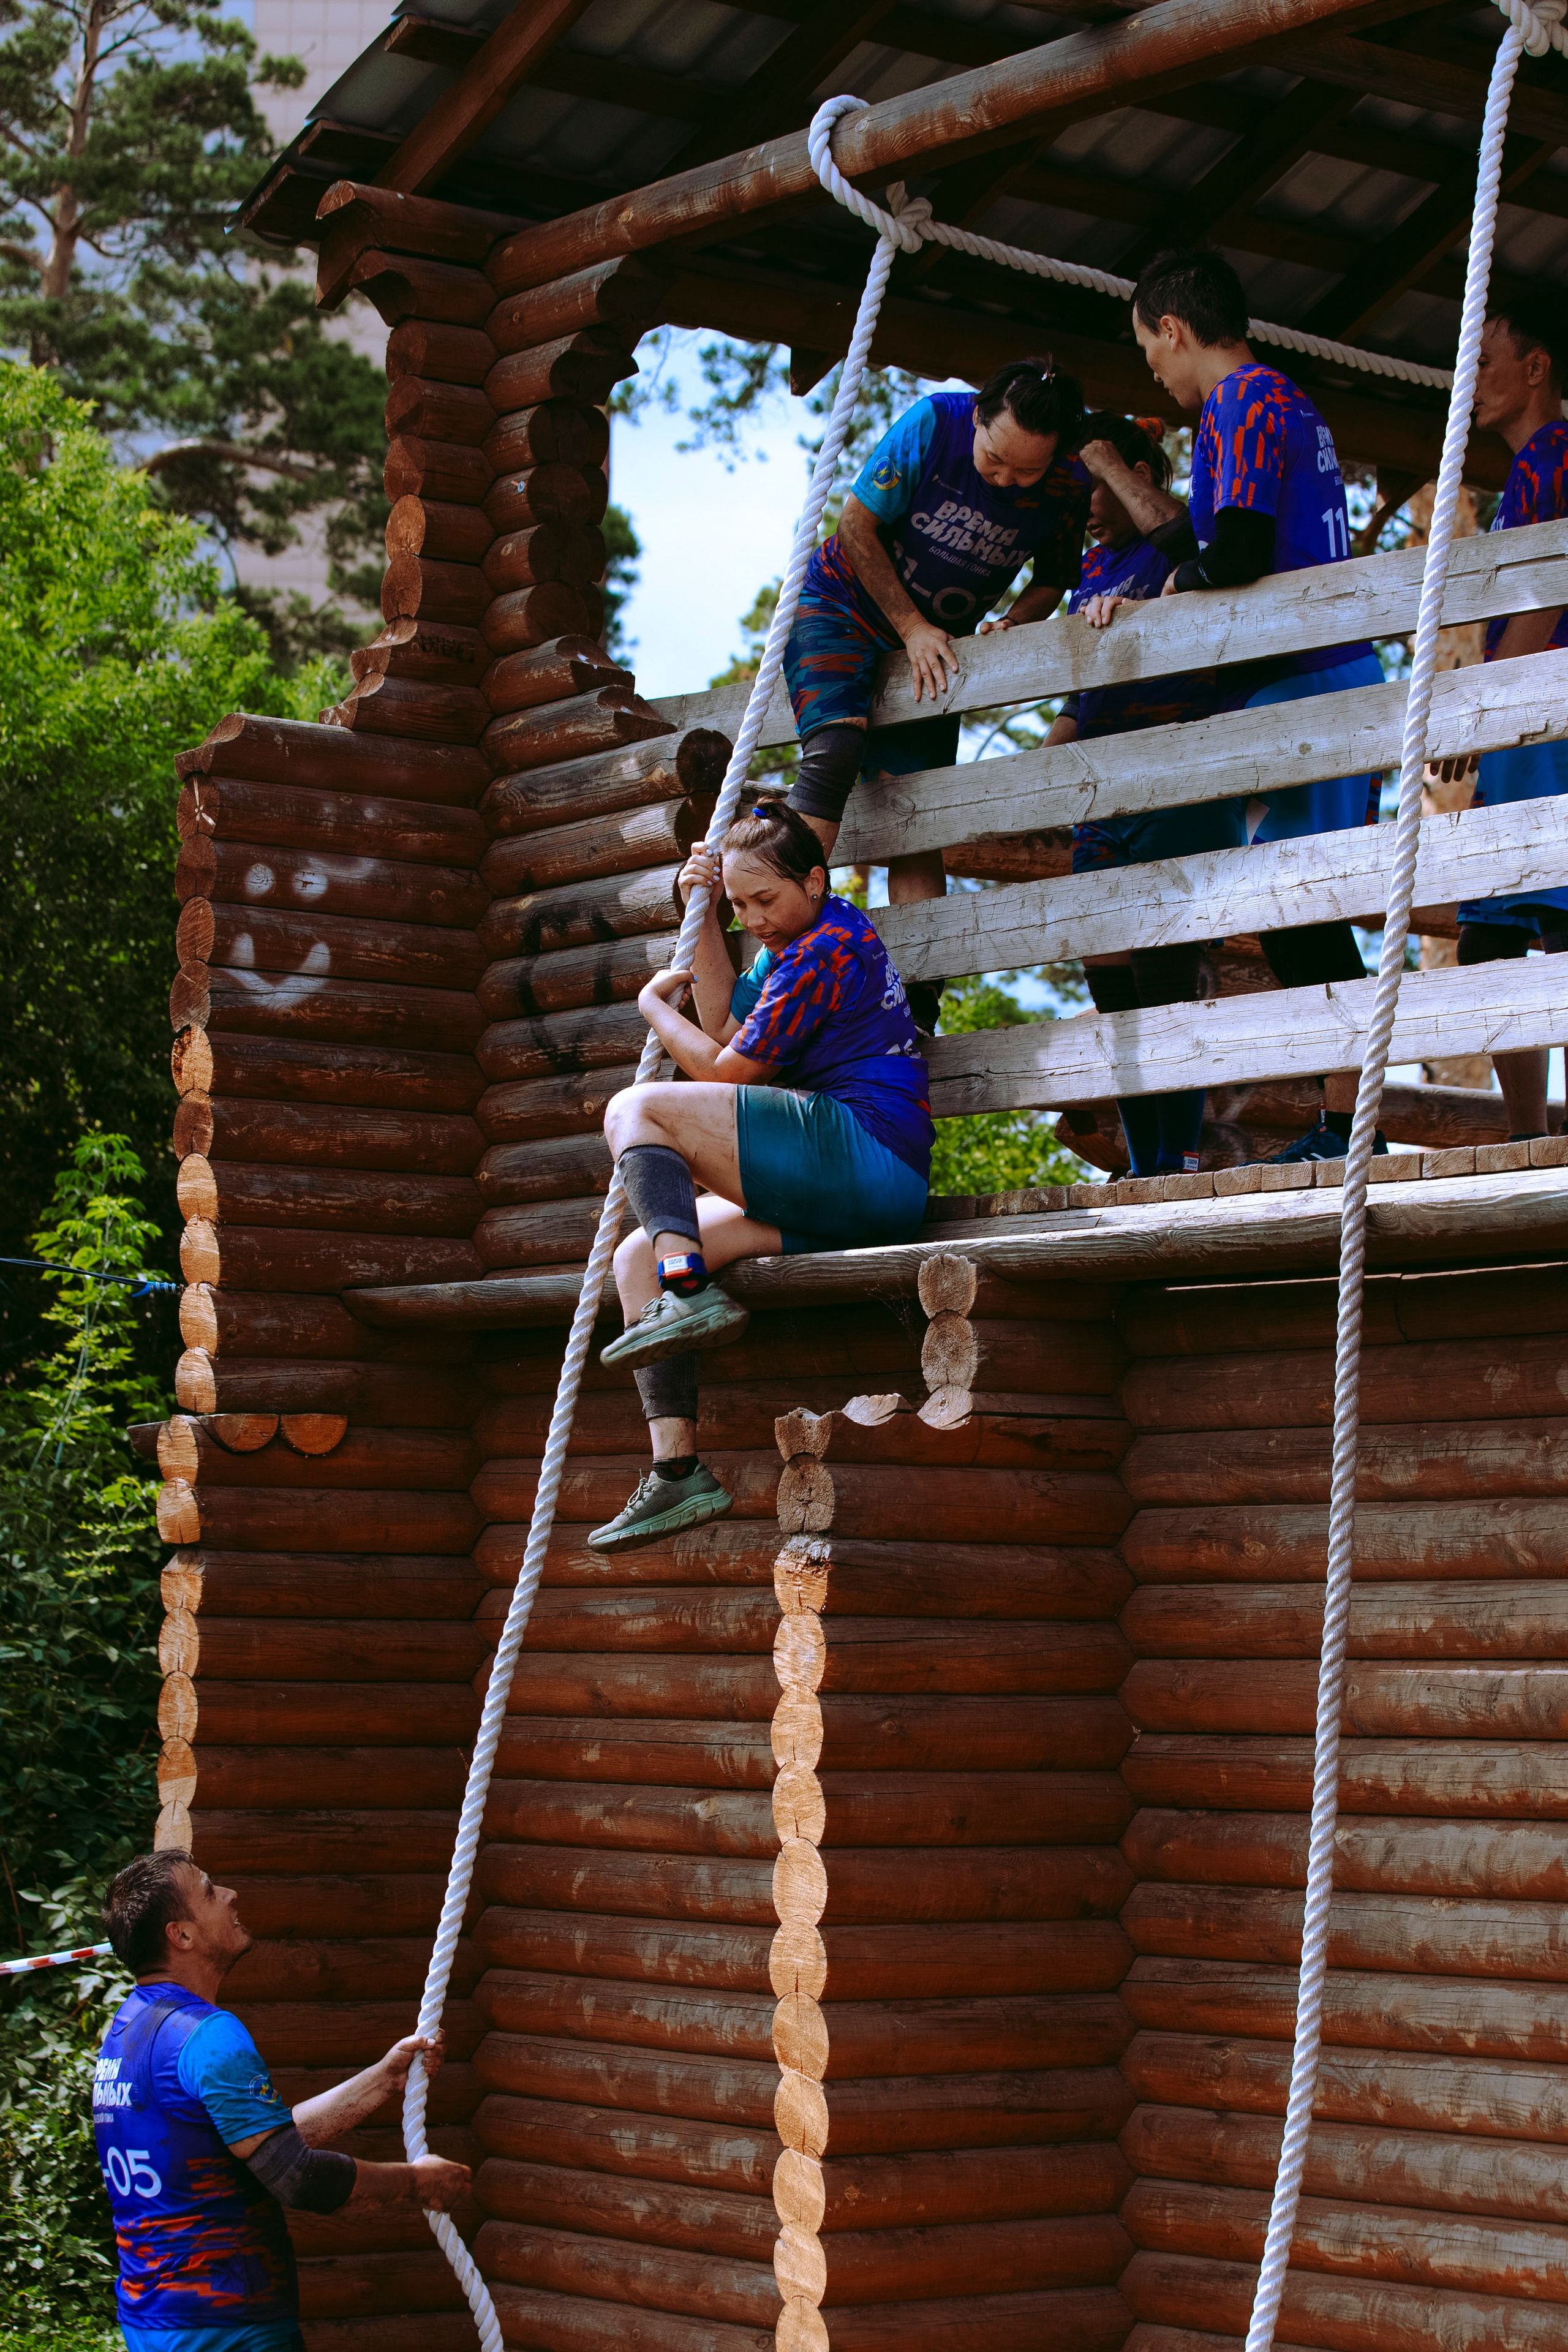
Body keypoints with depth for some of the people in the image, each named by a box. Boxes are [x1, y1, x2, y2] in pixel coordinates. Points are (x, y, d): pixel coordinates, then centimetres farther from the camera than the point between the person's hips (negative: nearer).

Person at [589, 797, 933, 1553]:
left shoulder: (828, 948, -7)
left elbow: (726, 1070, -5)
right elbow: (727, 1025, 21)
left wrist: (655, 1005, 11)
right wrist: (704, 919, 17)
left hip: (863, 1152, -10)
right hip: (834, 1199, 10)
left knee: (636, 1110, -16)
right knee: (635, 1260, 2)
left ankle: (691, 1291, -36)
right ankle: (677, 1471, -12)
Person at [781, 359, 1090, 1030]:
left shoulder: (1067, 491, -13)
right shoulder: (935, 422, -23)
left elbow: (1052, 581, 6)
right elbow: (857, 524, -14)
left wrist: (1012, 625, -15)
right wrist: (912, 628, -16)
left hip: (935, 647, 3)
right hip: (842, 604, -3)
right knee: (838, 743, -28)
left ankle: (916, 1007, -8)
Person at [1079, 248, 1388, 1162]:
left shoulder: (1245, 401, -7)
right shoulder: (1286, 403, 24)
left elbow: (1236, 554, -20)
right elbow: (1202, 544, 32)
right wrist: (1109, 466, 37)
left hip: (1305, 681, -10)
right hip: (1325, 678, 10)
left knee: (1299, 912, -12)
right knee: (1299, 915, 8)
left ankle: (1343, 1127, -14)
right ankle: (1344, 1127, 7)